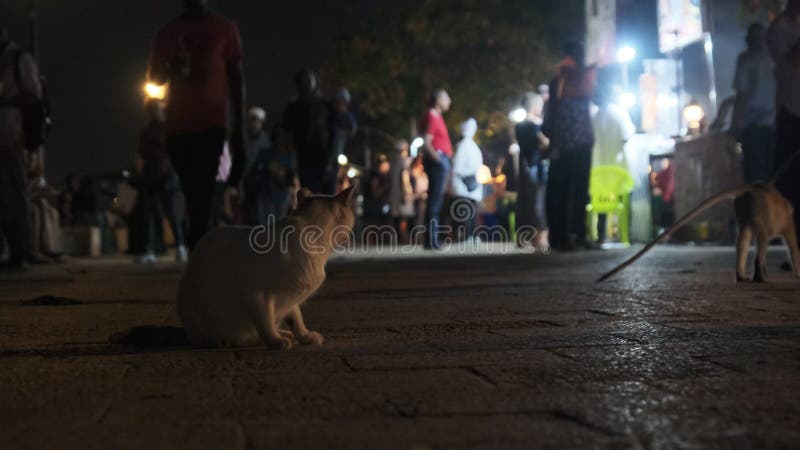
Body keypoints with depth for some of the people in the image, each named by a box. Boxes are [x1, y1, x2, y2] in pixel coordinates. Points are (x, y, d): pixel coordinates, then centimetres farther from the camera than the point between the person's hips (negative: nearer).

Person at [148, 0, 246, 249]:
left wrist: (239, 125, 0)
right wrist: (171, 69, -10)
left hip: (212, 124, -3)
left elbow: (235, 78, 5)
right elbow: (154, 77, 15)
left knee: (202, 193, -13)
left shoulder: (225, 29, 5)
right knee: (194, 194, 4)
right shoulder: (168, 33, 11)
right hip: (178, 126, 3)